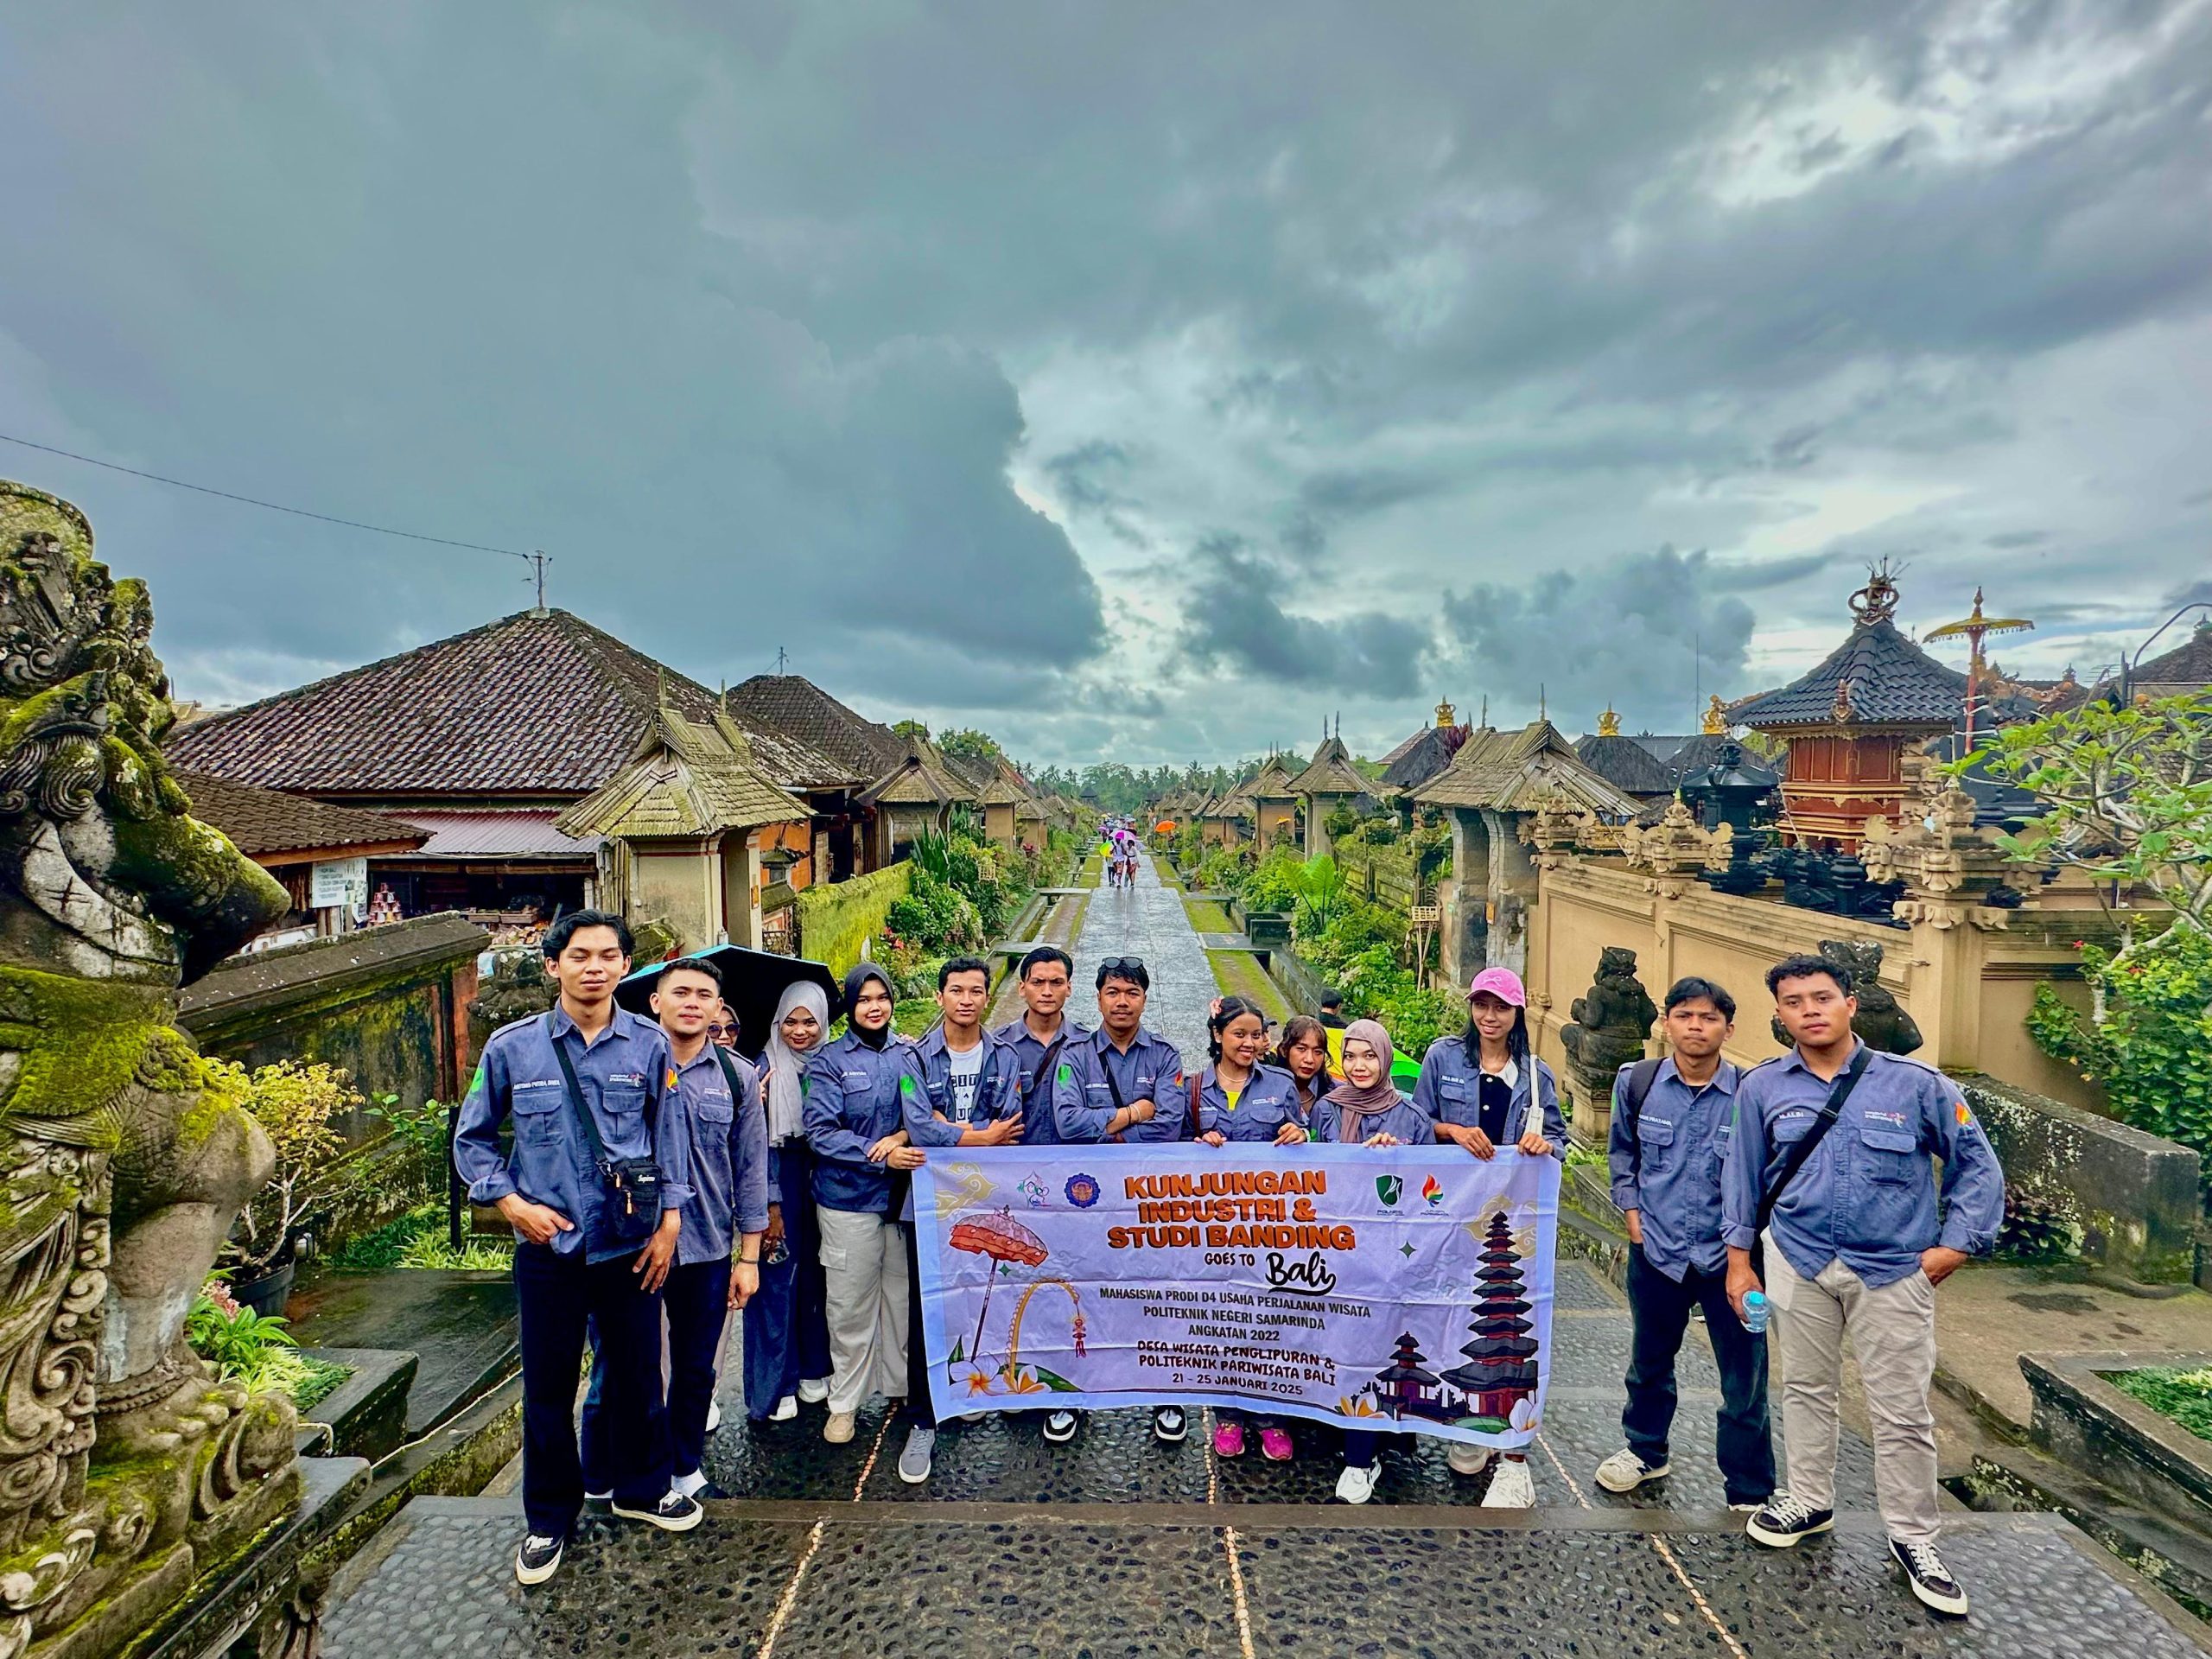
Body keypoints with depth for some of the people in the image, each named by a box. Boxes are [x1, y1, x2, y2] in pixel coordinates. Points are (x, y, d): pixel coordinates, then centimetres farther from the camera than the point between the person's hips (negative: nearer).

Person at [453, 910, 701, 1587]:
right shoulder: (512, 1047, -6)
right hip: (548, 1248, 0)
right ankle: (548, 1519, 34)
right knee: (548, 1386, 13)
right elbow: (472, 1138, 6)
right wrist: (510, 1202, -6)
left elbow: (671, 1136, 2)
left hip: (630, 1246, 1)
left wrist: (670, 1223, -1)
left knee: (638, 1373, 14)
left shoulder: (648, 1044, -5)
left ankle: (642, 1487, 39)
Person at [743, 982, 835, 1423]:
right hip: (779, 1177, -3)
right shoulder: (768, 1067, -7)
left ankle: (812, 1370, 28)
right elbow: (761, 1139, -9)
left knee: (815, 1274, 11)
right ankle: (773, 1385, 16)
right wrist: (771, 1204, -11)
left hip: (820, 1177, 4)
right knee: (777, 1279, 2)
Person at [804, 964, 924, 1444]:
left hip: (904, 1194, 3)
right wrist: (882, 1155, -20)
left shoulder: (909, 1053, 4)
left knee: (905, 1296, 12)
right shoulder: (829, 1061, -5)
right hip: (848, 1197, -2)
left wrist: (903, 1136, -12)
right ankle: (844, 1402, 23)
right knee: (850, 1305, 6)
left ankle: (906, 1384, 31)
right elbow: (821, 1134, -11)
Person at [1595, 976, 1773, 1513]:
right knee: (1649, 1361, 21)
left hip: (1729, 1253, -2)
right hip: (1655, 1247, 3)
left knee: (1745, 1378, 8)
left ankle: (1750, 1491, 28)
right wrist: (1631, 1208, 4)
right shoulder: (1636, 1082, -5)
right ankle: (1644, 1451, 44)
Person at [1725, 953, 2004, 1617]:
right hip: (1798, 1262, 2)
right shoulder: (1763, 1087, -6)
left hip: (1893, 1269, -1)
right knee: (1805, 1387, 17)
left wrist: (1956, 1243, -6)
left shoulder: (1915, 1082, -11)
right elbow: (1743, 1175, 3)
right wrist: (1739, 1259, 4)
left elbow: (1976, 1161, 0)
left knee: (1902, 1410, 7)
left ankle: (1912, 1537, 27)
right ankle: (1808, 1501, 36)